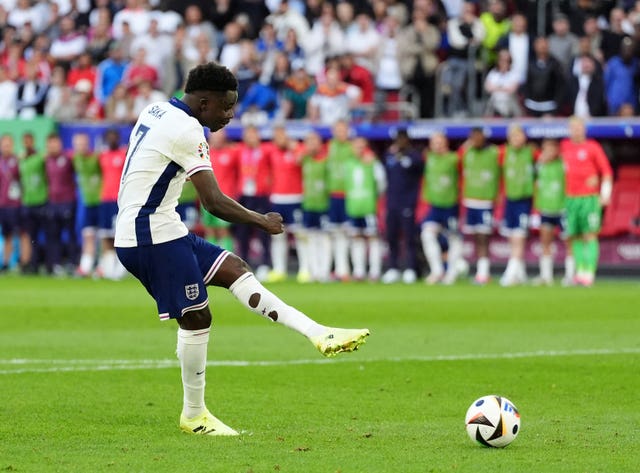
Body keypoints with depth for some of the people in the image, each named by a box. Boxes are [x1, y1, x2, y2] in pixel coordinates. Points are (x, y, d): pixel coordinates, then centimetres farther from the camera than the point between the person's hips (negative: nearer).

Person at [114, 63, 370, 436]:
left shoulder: (157, 111, 13)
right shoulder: (186, 129, -17)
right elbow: (214, 201, -20)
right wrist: (262, 221, -8)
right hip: (155, 235, -10)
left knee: (234, 269, 5)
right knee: (196, 317, -5)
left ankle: (319, 334, -2)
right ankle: (194, 415, 6)